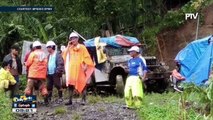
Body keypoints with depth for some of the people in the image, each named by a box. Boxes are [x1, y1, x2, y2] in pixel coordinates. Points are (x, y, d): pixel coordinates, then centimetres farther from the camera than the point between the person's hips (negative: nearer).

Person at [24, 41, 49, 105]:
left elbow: (28, 63, -4)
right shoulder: (44, 54, 9)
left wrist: (26, 63, 16)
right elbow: (46, 65, 9)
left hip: (33, 74, -4)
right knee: (43, 88, 8)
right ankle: (46, 101, 6)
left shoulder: (33, 54, -4)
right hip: (42, 75, 4)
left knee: (29, 88, 0)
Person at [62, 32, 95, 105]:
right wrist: (68, 46, 0)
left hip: (80, 68, -3)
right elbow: (64, 56, 2)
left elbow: (87, 57, 1)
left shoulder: (82, 47, 6)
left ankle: (83, 100, 0)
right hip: (71, 68, 3)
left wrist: (85, 66, -11)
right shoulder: (69, 48, 15)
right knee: (70, 84, 0)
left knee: (82, 83, -3)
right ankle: (70, 100, 2)